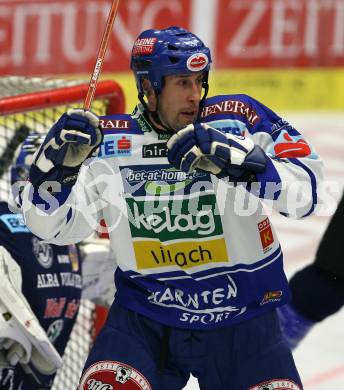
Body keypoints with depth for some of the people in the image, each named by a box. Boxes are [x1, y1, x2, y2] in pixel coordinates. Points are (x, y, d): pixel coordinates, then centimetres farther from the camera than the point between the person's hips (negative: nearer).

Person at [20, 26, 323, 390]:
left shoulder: (236, 119, -10)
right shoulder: (109, 141, -5)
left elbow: (306, 191, -21)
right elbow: (53, 225, -4)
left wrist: (233, 160, -35)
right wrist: (58, 163, -22)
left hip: (241, 318, 0)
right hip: (145, 317, 0)